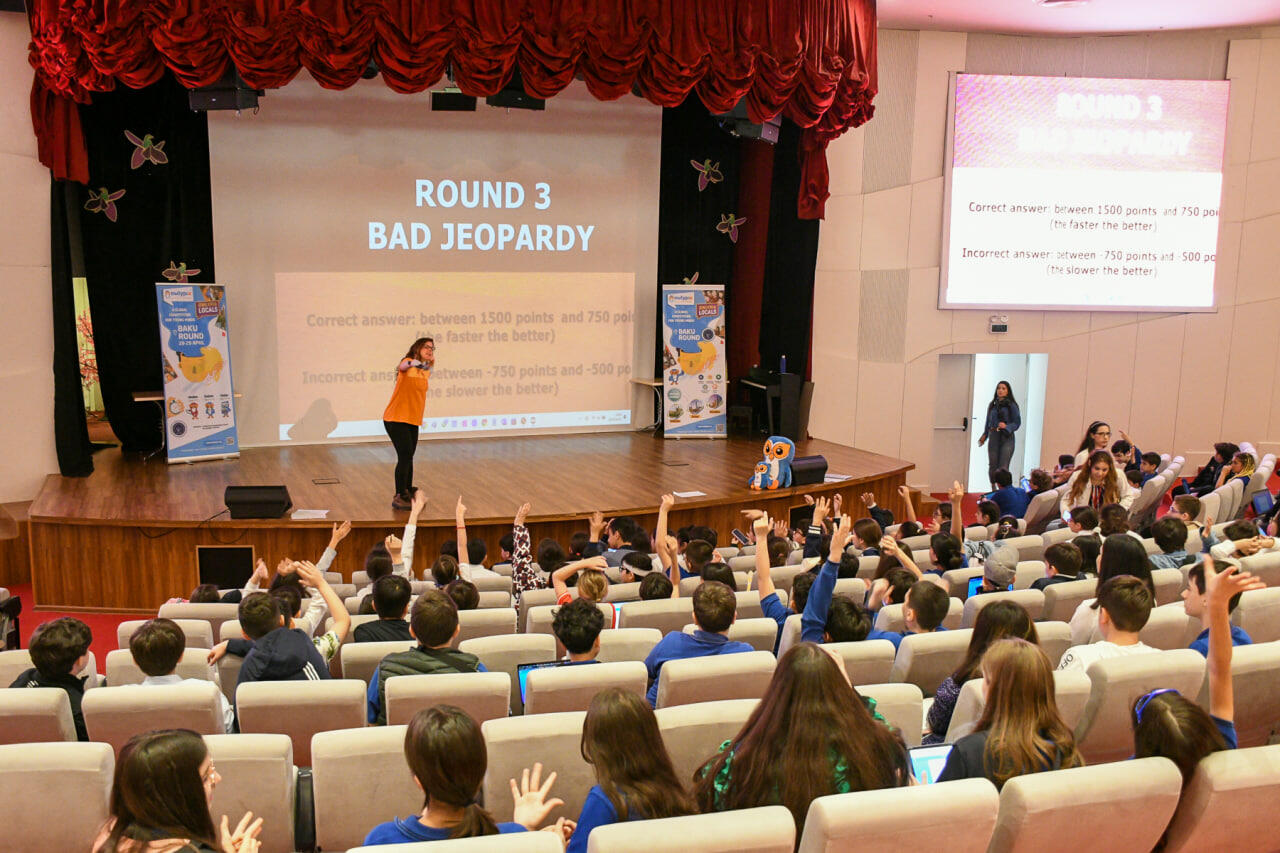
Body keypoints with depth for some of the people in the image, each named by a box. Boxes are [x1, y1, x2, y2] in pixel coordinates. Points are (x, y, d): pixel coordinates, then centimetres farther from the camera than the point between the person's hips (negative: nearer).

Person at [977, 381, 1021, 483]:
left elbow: (1017, 422, -3)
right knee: (992, 466, 4)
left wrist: (1006, 426, -20)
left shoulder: (1012, 405, -2)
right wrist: (984, 435, 13)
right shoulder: (992, 405, 11)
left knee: (1003, 468, -12)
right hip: (993, 437, 4)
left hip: (1007, 438, -4)